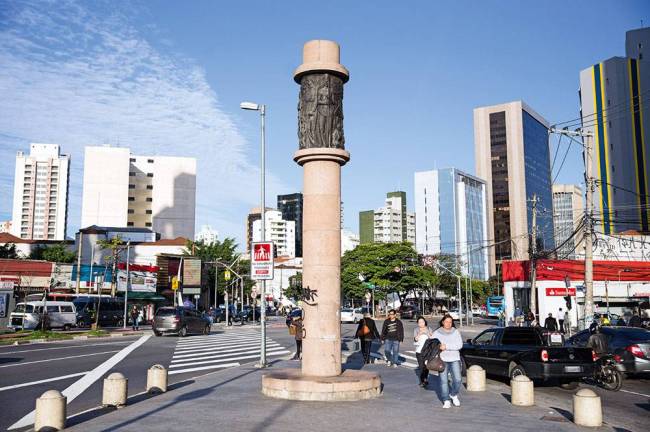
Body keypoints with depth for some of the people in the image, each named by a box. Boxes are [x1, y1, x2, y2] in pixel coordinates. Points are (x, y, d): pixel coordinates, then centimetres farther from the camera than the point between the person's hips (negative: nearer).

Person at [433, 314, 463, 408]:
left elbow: (459, 345, -7)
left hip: (454, 359, 1)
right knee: (443, 380, -3)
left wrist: (446, 346, -16)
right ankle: (446, 401, 8)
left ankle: (453, 394, 23)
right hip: (442, 360, -1)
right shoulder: (436, 333, 5)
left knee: (457, 379, -5)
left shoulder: (456, 332, 5)